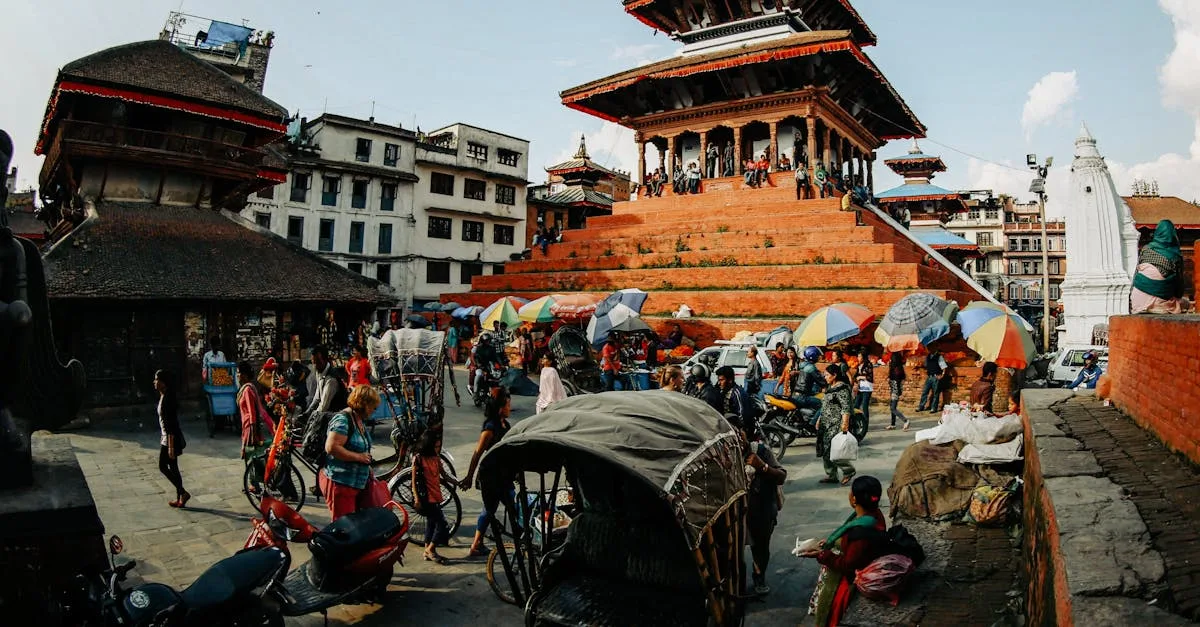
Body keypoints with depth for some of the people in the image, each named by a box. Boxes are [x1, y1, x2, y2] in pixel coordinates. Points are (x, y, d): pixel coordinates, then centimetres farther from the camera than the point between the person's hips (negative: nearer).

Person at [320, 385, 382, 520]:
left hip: (359, 483, 9)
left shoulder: (361, 420, 13)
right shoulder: (342, 420, -17)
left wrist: (368, 468, 18)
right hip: (339, 483, -9)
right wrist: (358, 457, -22)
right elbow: (331, 447, -29)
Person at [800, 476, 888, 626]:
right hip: (855, 564, 8)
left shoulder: (862, 532, -36)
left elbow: (848, 566, -26)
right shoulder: (872, 513, -10)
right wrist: (831, 541, 4)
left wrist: (822, 555, -22)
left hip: (853, 576, -8)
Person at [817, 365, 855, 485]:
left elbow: (846, 408, -21)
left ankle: (848, 470, 4)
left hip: (836, 425, -10)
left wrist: (845, 424, -27)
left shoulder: (842, 389, -14)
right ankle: (831, 476, 17)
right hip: (827, 424, 10)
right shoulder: (830, 388, 16)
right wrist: (819, 420, 24)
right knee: (825, 449, 9)